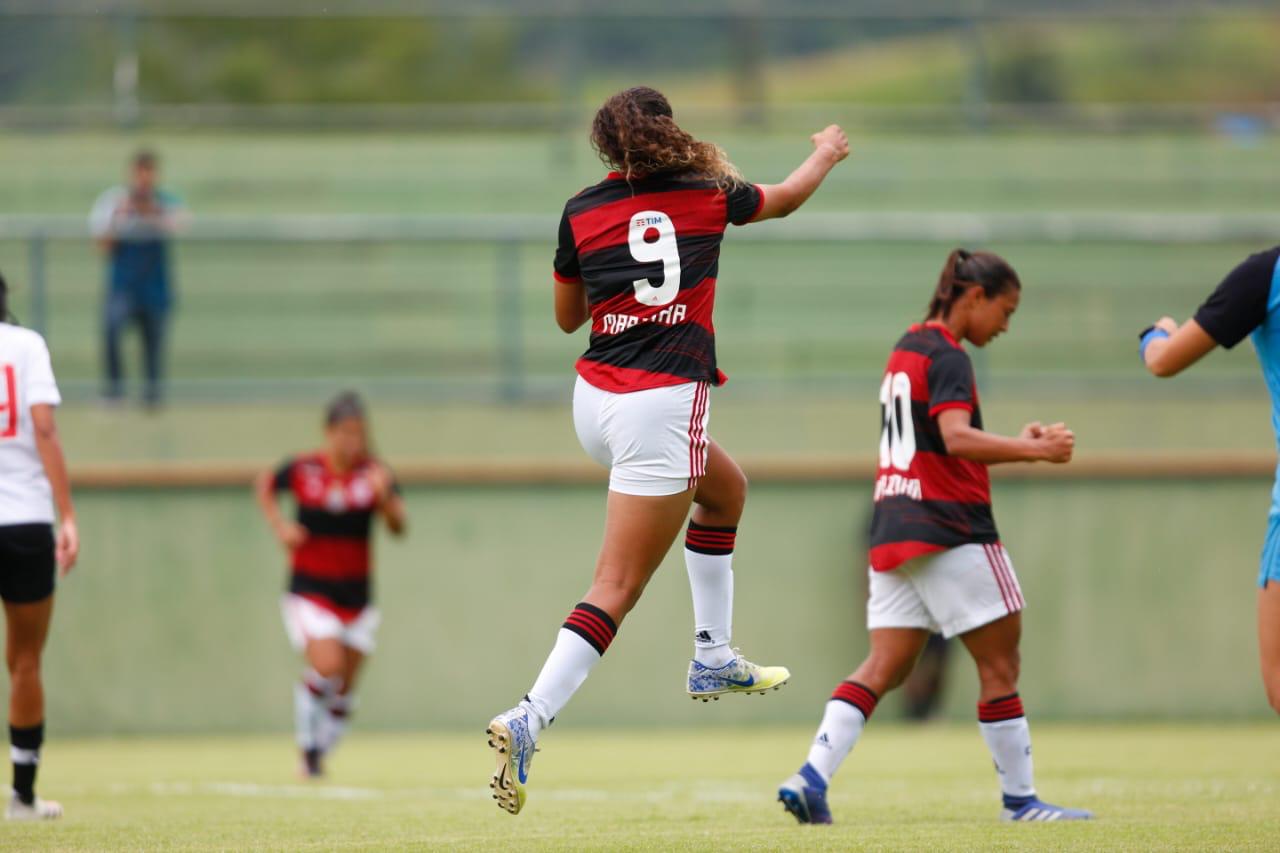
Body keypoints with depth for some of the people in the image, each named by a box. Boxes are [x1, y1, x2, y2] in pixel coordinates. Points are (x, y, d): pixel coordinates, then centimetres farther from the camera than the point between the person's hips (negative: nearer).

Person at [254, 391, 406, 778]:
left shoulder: (374, 474, -7)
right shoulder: (303, 470, -8)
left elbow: (398, 526, -17)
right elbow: (265, 486, 13)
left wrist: (384, 496, -35)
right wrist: (279, 525, -2)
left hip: (356, 596, 2)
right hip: (310, 590, -2)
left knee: (344, 691, 6)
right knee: (327, 666, -21)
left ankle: (320, 752, 27)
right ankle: (308, 740, 1)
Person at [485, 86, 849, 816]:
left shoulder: (583, 213, 5)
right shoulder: (706, 193, 2)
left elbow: (567, 317, 17)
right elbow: (786, 198, 24)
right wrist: (828, 153, 44)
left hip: (596, 400, 5)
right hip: (664, 405, -5)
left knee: (725, 488, 31)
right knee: (618, 588, -8)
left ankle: (714, 657, 31)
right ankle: (529, 721, -22)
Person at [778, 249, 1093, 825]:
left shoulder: (907, 350, 19)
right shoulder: (947, 358, -10)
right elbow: (957, 438, -26)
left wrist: (1017, 444, 17)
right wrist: (1034, 451, -26)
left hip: (896, 529, 9)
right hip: (949, 531, -9)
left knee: (884, 668, 2)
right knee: (999, 664, 2)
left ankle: (811, 779, -12)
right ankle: (1019, 799, 7)